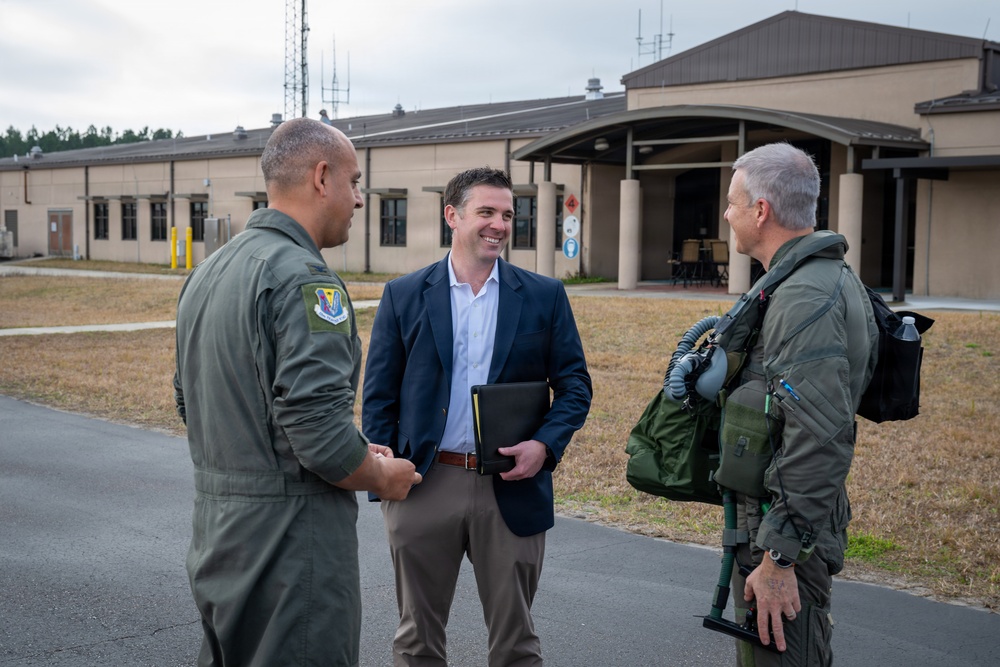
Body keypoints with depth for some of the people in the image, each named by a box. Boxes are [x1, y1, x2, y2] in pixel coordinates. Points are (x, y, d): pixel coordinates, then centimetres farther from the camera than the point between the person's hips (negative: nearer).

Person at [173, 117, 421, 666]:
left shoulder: (206, 274, 10)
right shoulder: (303, 278, -19)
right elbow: (320, 432, -26)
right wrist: (384, 478, -5)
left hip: (214, 534, 9)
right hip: (290, 546, -9)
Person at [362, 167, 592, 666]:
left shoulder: (544, 296, 4)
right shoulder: (404, 296, 3)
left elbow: (574, 384, 4)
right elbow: (378, 394, 4)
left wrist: (546, 444, -13)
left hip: (511, 488, 0)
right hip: (424, 487, 0)